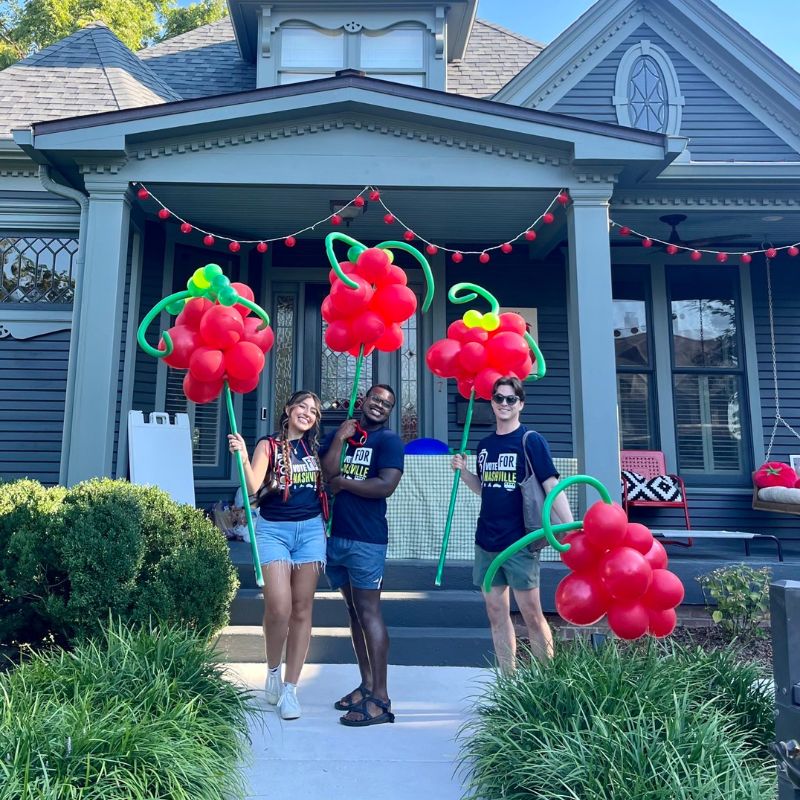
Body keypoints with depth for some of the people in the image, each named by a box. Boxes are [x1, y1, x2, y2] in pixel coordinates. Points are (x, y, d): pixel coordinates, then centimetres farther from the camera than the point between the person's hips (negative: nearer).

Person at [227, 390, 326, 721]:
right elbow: (253, 486, -12)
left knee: (302, 609, 3)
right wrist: (243, 456, -29)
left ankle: (290, 689, 14)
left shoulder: (315, 447, 12)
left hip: (311, 530, 4)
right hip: (273, 530, -3)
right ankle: (272, 671, 18)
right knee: (279, 608, -12)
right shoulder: (269, 445, -1)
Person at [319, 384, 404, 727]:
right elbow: (324, 474, 0)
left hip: (366, 539, -6)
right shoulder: (338, 435, 13)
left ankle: (380, 699, -1)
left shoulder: (388, 440, -3)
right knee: (354, 611, 12)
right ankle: (366, 685, 23)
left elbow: (386, 485, -16)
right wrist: (340, 439, -9)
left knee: (369, 612, -6)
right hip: (335, 535, 6)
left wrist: (342, 482, -8)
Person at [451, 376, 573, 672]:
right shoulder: (485, 444, 11)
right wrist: (463, 472, 2)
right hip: (486, 542, 6)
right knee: (496, 612, 11)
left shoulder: (531, 441, -6)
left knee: (531, 614, 0)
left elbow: (551, 486, -13)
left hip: (519, 542, -6)